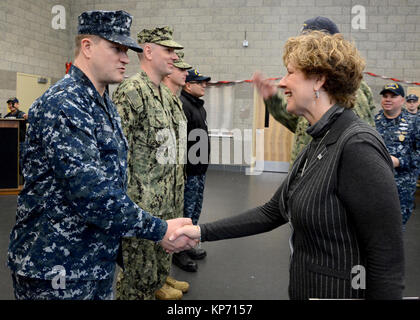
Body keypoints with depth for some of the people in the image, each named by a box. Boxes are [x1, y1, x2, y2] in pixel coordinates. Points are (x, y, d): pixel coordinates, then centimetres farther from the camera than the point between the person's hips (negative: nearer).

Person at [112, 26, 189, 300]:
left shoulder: (166, 95, 13)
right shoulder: (131, 91, -16)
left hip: (168, 202, 9)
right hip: (143, 205, -9)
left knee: (161, 263, 22)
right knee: (139, 270, 6)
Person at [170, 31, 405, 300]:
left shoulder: (357, 146, -24)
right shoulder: (319, 143, 5)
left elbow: (388, 260, -23)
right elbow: (272, 213, 6)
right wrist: (202, 232, 2)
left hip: (341, 291, -8)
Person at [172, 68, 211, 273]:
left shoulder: (198, 105, 16)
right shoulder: (182, 105, -18)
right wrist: (182, 170, -27)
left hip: (200, 169, 10)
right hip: (189, 171, -10)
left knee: (195, 210, 18)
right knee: (186, 210, 0)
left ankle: (188, 245, 32)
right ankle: (179, 251, 14)